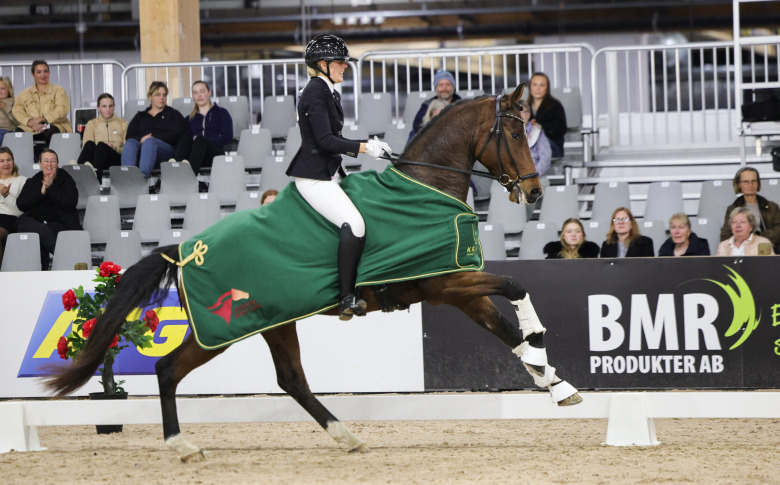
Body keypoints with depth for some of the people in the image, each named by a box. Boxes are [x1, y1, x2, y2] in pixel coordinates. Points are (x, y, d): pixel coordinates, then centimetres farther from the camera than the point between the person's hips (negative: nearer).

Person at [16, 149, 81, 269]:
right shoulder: (32, 182, 22)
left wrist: (51, 187, -6)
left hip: (59, 222, -2)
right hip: (34, 221, 2)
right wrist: (41, 191, -4)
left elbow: (70, 203, -4)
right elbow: (21, 205, 5)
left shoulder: (66, 180, 15)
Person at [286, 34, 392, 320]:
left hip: (328, 173, 11)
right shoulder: (315, 91, -15)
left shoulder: (327, 91, 16)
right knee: (354, 223, -24)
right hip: (313, 176, -11)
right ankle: (347, 298, -24)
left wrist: (367, 146, 16)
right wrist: (364, 147, -20)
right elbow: (325, 140, -22)